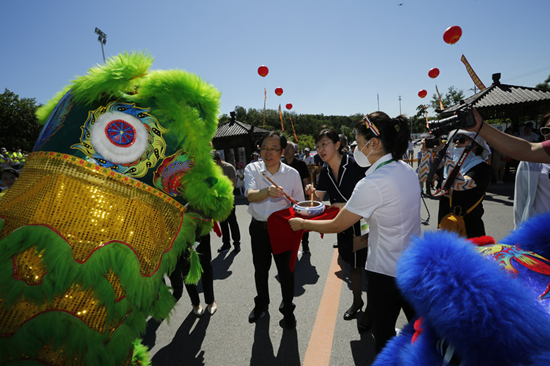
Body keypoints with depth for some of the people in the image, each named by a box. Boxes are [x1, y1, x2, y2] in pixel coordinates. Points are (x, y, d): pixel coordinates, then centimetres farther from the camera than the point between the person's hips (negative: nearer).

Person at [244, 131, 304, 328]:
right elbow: (250, 195, -25)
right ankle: (261, 303, 47)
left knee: (285, 270, 10)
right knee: (260, 268, 20)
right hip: (258, 227, 2)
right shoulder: (252, 169, -6)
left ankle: (288, 309, 36)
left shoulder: (292, 174, -7)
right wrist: (267, 191, -45)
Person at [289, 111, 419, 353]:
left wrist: (302, 223, -4)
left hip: (387, 272, -8)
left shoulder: (372, 184, -27)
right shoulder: (407, 170, 0)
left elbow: (336, 226, -18)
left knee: (384, 335, 16)